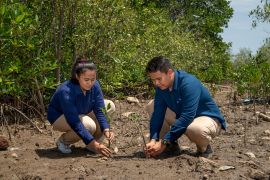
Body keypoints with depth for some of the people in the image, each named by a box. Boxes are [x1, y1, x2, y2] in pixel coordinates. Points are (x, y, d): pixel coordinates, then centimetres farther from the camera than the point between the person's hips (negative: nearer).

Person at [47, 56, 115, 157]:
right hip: (59, 117, -6)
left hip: (81, 113, 7)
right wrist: (93, 144, -42)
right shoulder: (66, 91, -37)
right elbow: (74, 122, -38)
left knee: (110, 106, -10)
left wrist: (106, 130, -36)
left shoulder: (95, 85, -20)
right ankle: (63, 140, -6)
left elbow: (100, 110, -17)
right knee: (89, 125, -35)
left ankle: (96, 141, 1)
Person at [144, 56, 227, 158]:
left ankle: (203, 148, -6)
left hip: (209, 119, -7)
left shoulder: (188, 83, -31)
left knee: (195, 128, -43)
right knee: (151, 106, -1)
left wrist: (164, 143, -36)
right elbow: (158, 113, -10)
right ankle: (171, 146, 5)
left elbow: (186, 117, -36)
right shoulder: (161, 86, -8)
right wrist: (153, 140, -25)